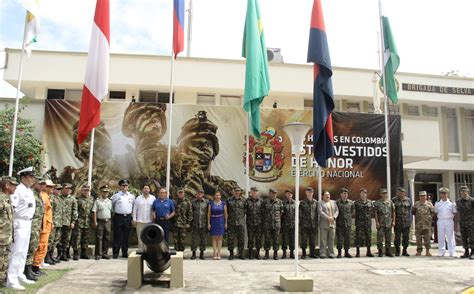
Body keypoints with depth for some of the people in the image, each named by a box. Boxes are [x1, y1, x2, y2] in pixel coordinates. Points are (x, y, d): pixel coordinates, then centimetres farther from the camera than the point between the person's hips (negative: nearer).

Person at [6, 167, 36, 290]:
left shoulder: (30, 191, 13)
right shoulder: (18, 189, -15)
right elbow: (11, 207, -20)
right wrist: (12, 223, -20)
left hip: (28, 223, 9)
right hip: (20, 223, -9)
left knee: (23, 251, 15)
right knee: (17, 251, -6)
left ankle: (20, 275, 25)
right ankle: (11, 281, -1)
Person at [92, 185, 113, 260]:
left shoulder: (110, 201, 13)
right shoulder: (97, 201, -1)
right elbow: (94, 212, -5)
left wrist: (111, 221, 10)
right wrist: (95, 222, -11)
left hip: (108, 222, 4)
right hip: (100, 221, -4)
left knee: (107, 238, 7)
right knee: (99, 238, -2)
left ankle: (105, 253, 15)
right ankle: (98, 254, 4)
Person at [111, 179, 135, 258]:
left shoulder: (131, 196, 8)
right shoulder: (116, 195, -2)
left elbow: (134, 206, 18)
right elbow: (112, 205, 9)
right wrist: (115, 211, 9)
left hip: (128, 217, 3)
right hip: (118, 217, -3)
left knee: (126, 236, 9)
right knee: (117, 236, -1)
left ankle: (125, 253, 17)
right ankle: (115, 253, 6)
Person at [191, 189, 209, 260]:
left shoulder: (207, 202, 3)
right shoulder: (192, 202, 4)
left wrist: (208, 223, 2)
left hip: (203, 224, 0)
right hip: (194, 224, 0)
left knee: (203, 238, 6)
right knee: (194, 238, 2)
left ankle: (202, 253, 18)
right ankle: (193, 253, 13)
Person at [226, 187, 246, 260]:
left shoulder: (243, 201, 6)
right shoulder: (229, 201, 7)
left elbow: (246, 211, 9)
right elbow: (226, 211, 12)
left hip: (241, 223, 0)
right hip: (231, 223, 0)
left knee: (241, 239, 3)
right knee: (230, 239, 1)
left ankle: (241, 254, 14)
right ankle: (231, 254, 12)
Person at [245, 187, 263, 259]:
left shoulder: (260, 201, 6)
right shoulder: (247, 201, 2)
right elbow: (244, 211, 0)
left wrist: (262, 220, 3)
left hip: (259, 223, 1)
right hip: (250, 223, -1)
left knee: (258, 238, 5)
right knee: (250, 238, 3)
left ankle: (258, 253, 16)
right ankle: (250, 254, 12)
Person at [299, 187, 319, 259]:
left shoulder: (315, 202, 8)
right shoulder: (303, 202, 1)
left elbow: (317, 213, 10)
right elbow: (300, 213, 0)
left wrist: (317, 223, 4)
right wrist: (301, 222, -6)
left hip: (313, 224, 3)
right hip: (305, 225, -3)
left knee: (313, 240, 8)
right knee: (304, 240, 1)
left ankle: (312, 253, 18)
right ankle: (303, 254, 9)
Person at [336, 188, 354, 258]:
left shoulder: (351, 202, 7)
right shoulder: (337, 202, -1)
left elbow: (352, 212, 16)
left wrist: (348, 216, 5)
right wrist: (338, 217, -2)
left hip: (348, 222, 3)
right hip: (339, 223, -2)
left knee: (348, 238, 6)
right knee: (340, 238, -1)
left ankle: (346, 252, 16)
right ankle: (339, 252, 6)